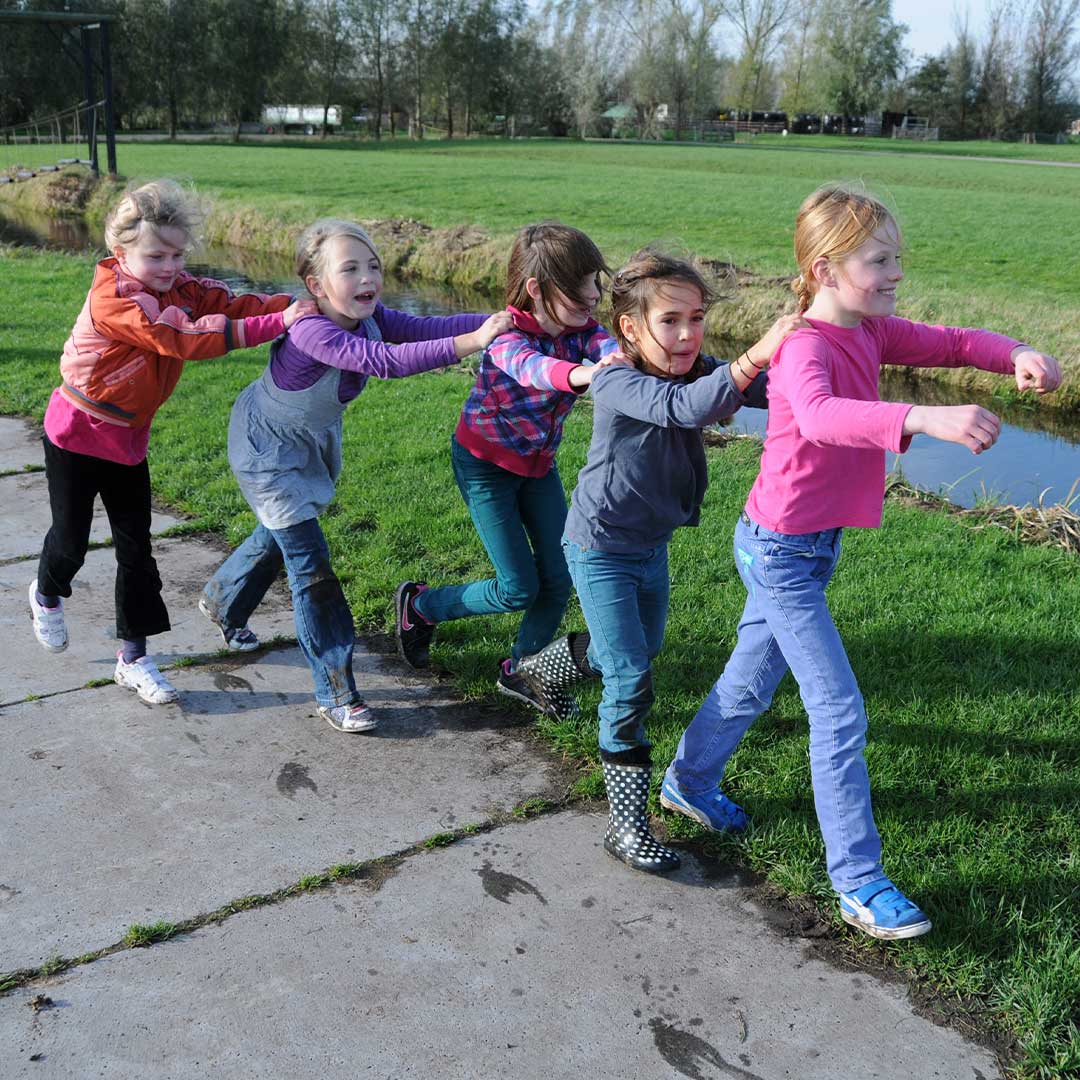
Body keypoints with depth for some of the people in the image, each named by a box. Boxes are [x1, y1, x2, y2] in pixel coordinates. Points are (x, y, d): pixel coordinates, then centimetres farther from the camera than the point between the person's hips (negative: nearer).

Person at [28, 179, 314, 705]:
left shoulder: (179, 288, -3)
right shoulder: (113, 299, -26)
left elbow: (230, 304, -13)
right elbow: (187, 339, -35)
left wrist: (294, 303, -31)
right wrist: (276, 323, -38)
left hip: (128, 439, 6)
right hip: (76, 434, -6)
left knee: (135, 547, 5)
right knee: (70, 538, 9)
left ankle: (133, 658, 15)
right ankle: (46, 596, 44)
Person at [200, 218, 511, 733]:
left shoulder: (369, 319, -14)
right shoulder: (312, 332, -38)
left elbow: (424, 328, -26)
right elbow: (384, 361, -51)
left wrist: (498, 319, -38)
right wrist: (472, 341, -55)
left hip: (313, 440, 8)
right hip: (266, 446, -8)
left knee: (284, 532, 26)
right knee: (309, 560, -9)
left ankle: (222, 601, 56)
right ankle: (335, 692, -1)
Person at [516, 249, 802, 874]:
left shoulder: (696, 372, -5)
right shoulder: (616, 383, -26)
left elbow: (769, 392, -16)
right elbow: (685, 407, -45)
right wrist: (757, 353, -54)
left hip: (653, 545, 8)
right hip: (601, 549, -8)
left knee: (642, 652, 25)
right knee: (632, 681, -12)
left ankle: (546, 668, 55)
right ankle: (627, 822, -1)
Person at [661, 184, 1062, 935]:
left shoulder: (870, 332, 1)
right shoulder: (806, 347, -26)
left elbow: (948, 343, 3)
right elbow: (820, 415, -47)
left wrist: (1015, 355, -19)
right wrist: (924, 418, -61)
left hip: (815, 544, 9)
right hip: (781, 551, -9)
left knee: (752, 681, 23)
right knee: (840, 712, -5)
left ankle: (690, 783, 45)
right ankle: (859, 883, 6)